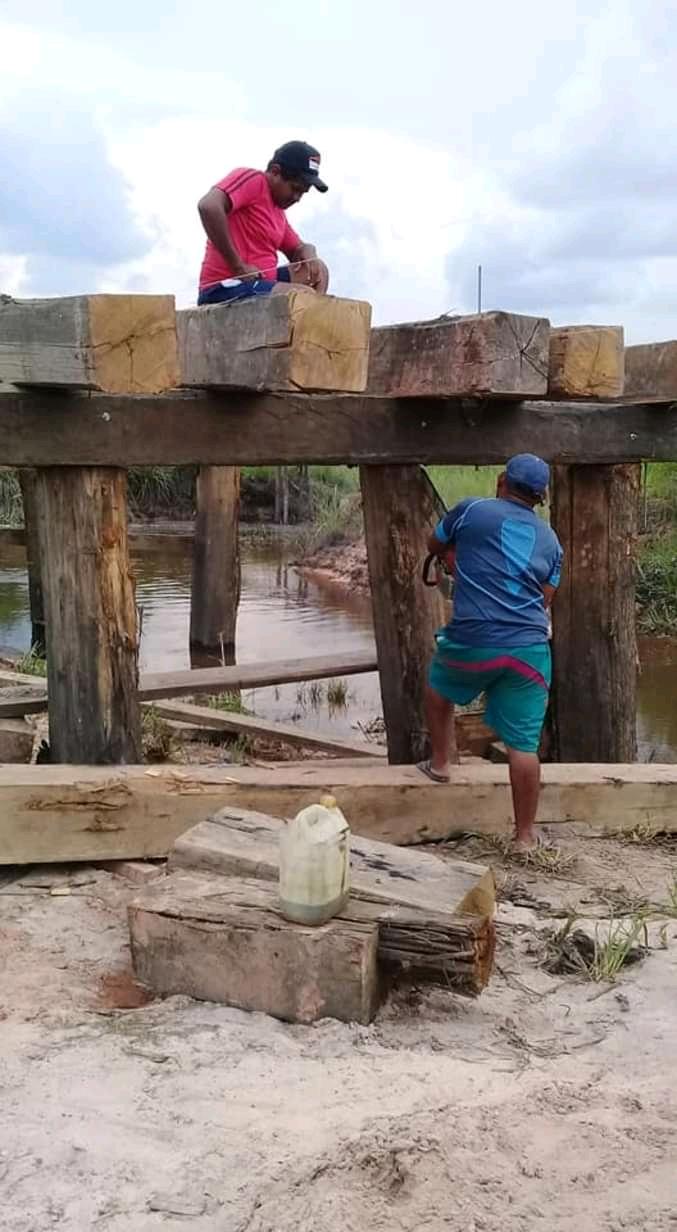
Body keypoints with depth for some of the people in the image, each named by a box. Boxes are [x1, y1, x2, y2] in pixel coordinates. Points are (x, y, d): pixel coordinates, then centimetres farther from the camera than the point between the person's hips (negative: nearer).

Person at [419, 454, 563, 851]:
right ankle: (526, 834, 12)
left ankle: (439, 763, 39)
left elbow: (435, 546, 21)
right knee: (524, 744, 6)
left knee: (439, 690, 31)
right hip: (529, 647, 2)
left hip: (472, 640, -2)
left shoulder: (472, 511, 4)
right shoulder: (550, 540, 14)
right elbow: (545, 601, 17)